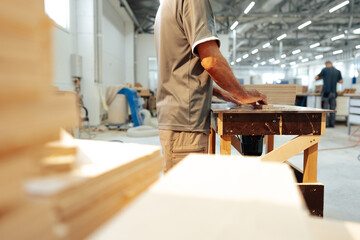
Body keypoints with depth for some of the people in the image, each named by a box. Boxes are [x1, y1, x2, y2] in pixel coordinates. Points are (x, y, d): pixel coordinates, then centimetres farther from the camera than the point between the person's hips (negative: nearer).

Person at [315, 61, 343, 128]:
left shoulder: (325, 69, -2)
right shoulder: (338, 71, 9)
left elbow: (316, 78, 5)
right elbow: (341, 81, 19)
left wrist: (322, 77, 24)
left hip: (326, 92, -4)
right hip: (333, 92, 4)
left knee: (325, 108, -2)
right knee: (332, 108, 7)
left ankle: (325, 124, -4)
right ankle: (332, 124, 9)